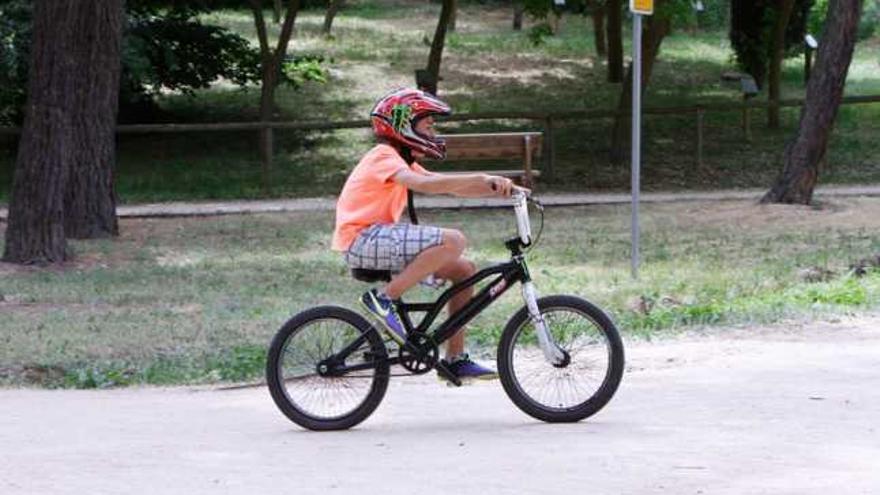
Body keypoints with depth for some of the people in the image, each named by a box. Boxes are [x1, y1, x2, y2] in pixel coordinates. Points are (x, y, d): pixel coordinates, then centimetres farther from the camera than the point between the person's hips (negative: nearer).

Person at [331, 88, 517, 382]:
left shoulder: (403, 162, 21)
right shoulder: (384, 157, -11)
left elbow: (453, 188, 16)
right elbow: (424, 184, -29)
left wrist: (498, 189, 2)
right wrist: (482, 179, -31)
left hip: (380, 241, 10)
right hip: (362, 239, -10)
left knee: (464, 270, 8)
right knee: (453, 241, -25)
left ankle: (455, 359, 9)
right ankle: (384, 298, -19)